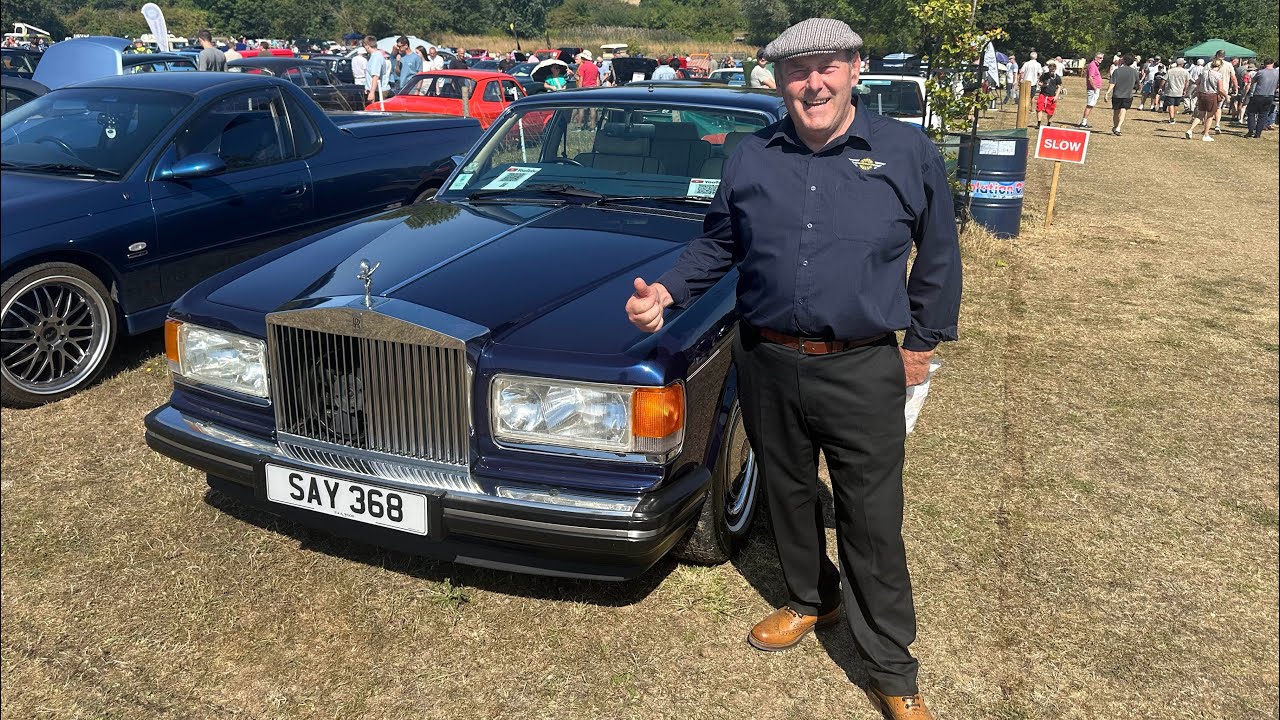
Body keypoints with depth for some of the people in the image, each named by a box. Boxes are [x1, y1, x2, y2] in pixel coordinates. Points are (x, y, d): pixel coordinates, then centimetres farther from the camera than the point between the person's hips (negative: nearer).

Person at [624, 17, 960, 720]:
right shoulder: (749, 157, 4)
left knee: (872, 524, 2)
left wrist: (922, 343, 6)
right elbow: (717, 244, 14)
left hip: (863, 372, -3)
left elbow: (938, 257, 7)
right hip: (767, 365, 3)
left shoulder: (909, 153, -2)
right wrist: (664, 291, -2)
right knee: (788, 496, 19)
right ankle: (810, 598, 45)